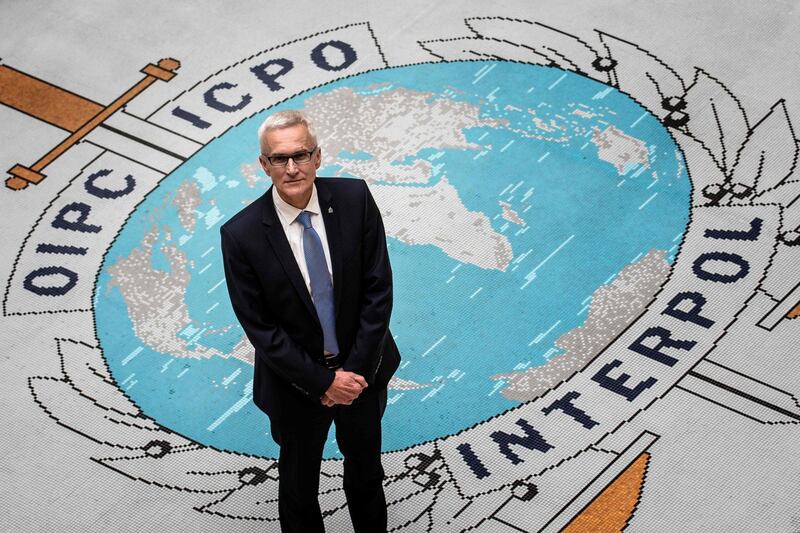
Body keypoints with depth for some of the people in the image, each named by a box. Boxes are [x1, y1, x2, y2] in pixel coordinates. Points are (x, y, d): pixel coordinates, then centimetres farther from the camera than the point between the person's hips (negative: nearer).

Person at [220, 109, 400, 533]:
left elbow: (378, 289, -11)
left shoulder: (354, 199, -15)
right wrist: (323, 381, -17)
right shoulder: (241, 234, -21)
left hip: (362, 370, 2)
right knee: (298, 484, 18)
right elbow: (260, 327, -16)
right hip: (296, 382, -2)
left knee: (366, 471, 24)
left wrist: (357, 368, -14)